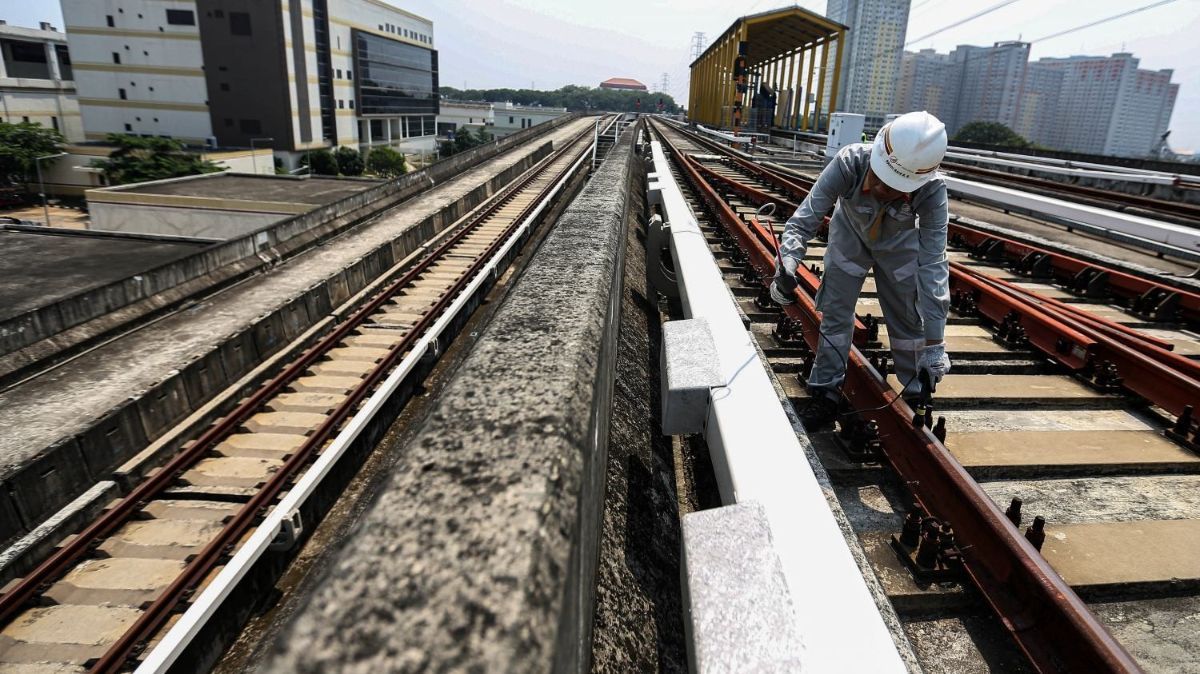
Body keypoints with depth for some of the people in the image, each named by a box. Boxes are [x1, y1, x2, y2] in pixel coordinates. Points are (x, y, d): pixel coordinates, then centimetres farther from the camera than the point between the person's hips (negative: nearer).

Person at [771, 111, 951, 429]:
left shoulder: (931, 191, -37)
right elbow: (805, 218, -37)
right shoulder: (849, 162, -40)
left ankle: (915, 395, 26)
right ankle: (825, 396, 11)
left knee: (907, 318, 6)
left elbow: (933, 265, -37)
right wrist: (786, 264, -57)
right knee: (835, 313, -1)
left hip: (899, 245, 0)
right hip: (850, 236, 0)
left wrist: (934, 342, -38)